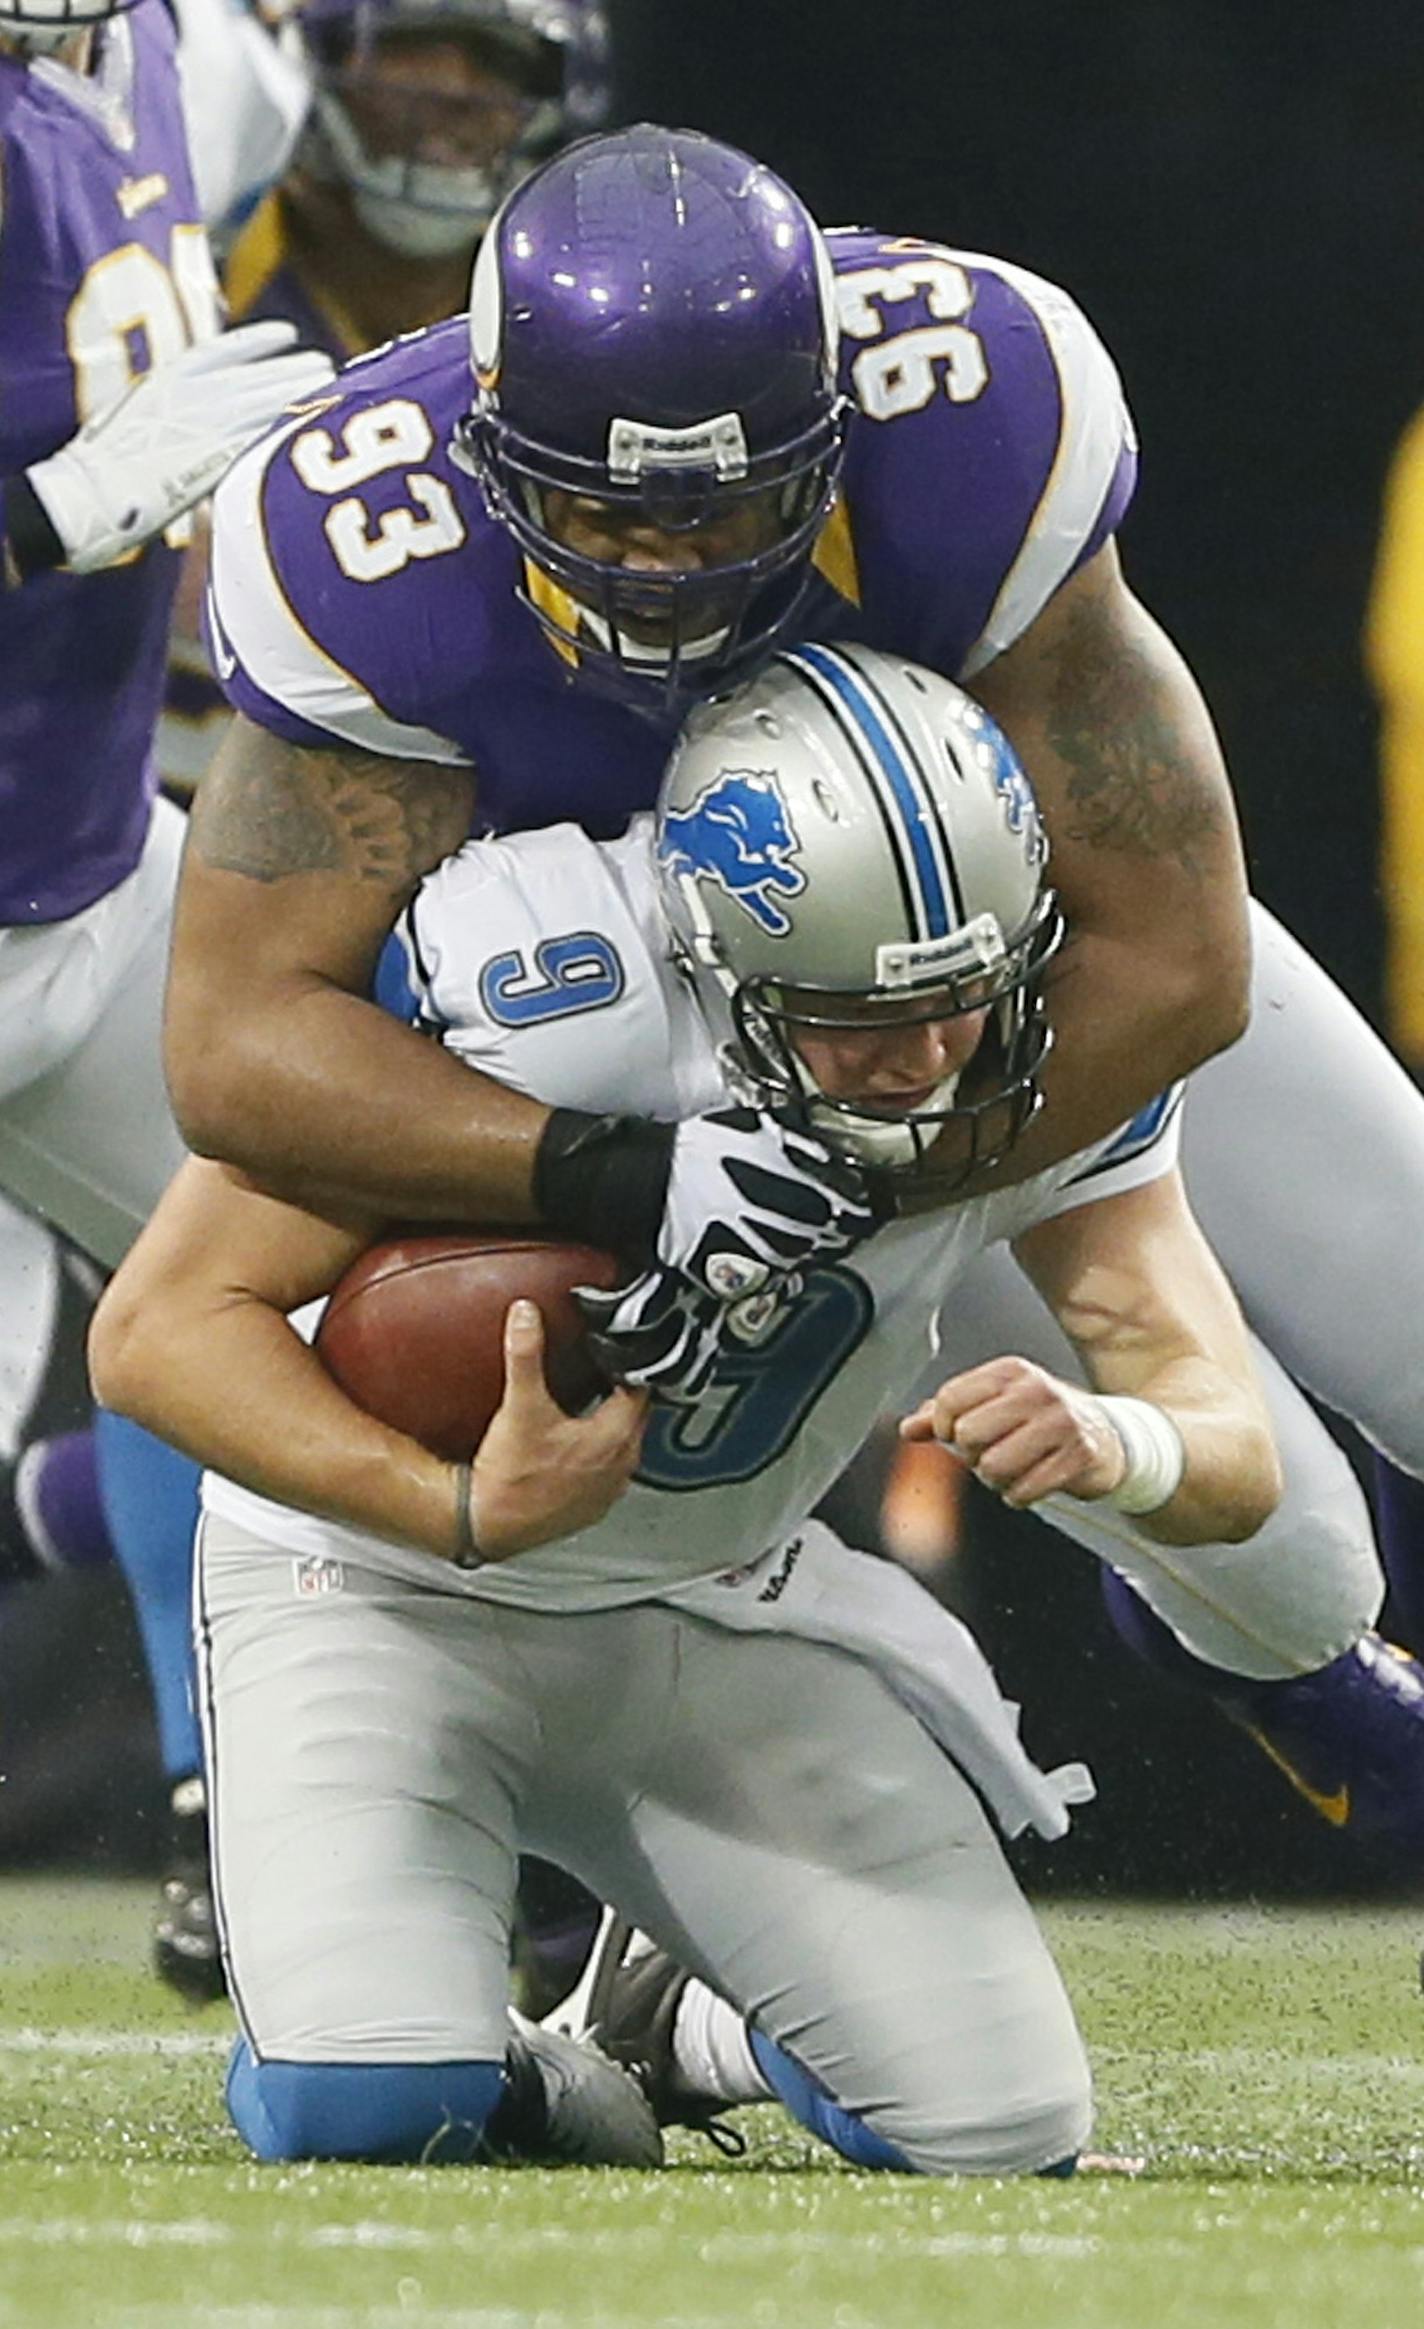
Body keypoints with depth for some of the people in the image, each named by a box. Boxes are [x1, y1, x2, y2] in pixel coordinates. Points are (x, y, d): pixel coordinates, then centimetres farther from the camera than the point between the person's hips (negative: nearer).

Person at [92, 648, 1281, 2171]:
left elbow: (1234, 1455, -18)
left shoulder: (1048, 1049, -16)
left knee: (1003, 2127, -9)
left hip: (719, 1615, 4)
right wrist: (465, 1513, -41)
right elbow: (161, 1329, -26)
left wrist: (1110, 1444, -43)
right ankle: (476, 2067, 12)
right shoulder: (534, 988, -31)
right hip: (385, 1576, -4)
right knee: (370, 2115, -27)